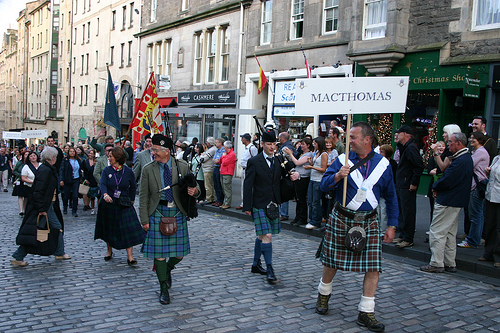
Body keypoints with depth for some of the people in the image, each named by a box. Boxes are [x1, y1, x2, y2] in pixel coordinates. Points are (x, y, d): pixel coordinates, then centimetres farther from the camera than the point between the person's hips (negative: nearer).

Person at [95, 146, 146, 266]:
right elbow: (102, 184, -15)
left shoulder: (128, 171, -1)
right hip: (108, 204, 2)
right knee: (109, 229, 13)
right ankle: (109, 251, 37)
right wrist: (105, 194, -34)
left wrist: (131, 200, 7)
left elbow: (133, 187, 10)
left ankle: (130, 257, -8)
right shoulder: (106, 170, 0)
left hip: (124, 205, -1)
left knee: (129, 229, -11)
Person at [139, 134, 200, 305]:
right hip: (157, 213, -1)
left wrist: (195, 191, -18)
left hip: (177, 213, 1)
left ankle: (168, 269, 40)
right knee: (159, 252, 2)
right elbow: (143, 196, 1)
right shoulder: (148, 169, -1)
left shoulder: (182, 166, -1)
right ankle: (164, 289, 18)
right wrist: (144, 219, -3)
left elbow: (194, 187, 7)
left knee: (179, 253, 5)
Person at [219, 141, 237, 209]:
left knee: (227, 189, -8)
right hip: (223, 173, 10)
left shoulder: (232, 154, -13)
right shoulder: (226, 153, 19)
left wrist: (224, 156, -3)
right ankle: (225, 203, 18)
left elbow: (224, 162, -17)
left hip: (227, 174, -10)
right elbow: (221, 161, 23)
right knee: (224, 189, 12)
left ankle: (227, 204, -5)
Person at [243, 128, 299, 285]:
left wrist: (294, 175, -8)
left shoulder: (279, 161, 8)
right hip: (259, 205, -5)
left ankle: (256, 264, 29)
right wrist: (247, 207, -10)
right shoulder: (254, 162, -7)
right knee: (267, 236, -11)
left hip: (273, 205, 5)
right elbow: (248, 185, -7)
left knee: (262, 236, 15)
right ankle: (269, 270, -5)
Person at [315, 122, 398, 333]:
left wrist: (392, 225, 7)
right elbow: (324, 186, -6)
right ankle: (323, 294, 37)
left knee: (373, 267, -4)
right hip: (341, 219, -1)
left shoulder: (383, 164, 1)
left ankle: (366, 313, 9)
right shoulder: (343, 159, -3)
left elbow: (390, 197, 9)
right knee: (331, 262, 10)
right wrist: (337, 176, -26)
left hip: (369, 222, 1)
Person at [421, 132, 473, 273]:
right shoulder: (466, 158, 13)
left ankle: (436, 264, 1)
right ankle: (450, 264, 22)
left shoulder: (460, 161, -22)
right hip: (456, 202, 11)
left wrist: (435, 187, -5)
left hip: (447, 203, -11)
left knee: (437, 232, -4)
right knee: (450, 233, 15)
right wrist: (438, 188, -1)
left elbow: (447, 181, -24)